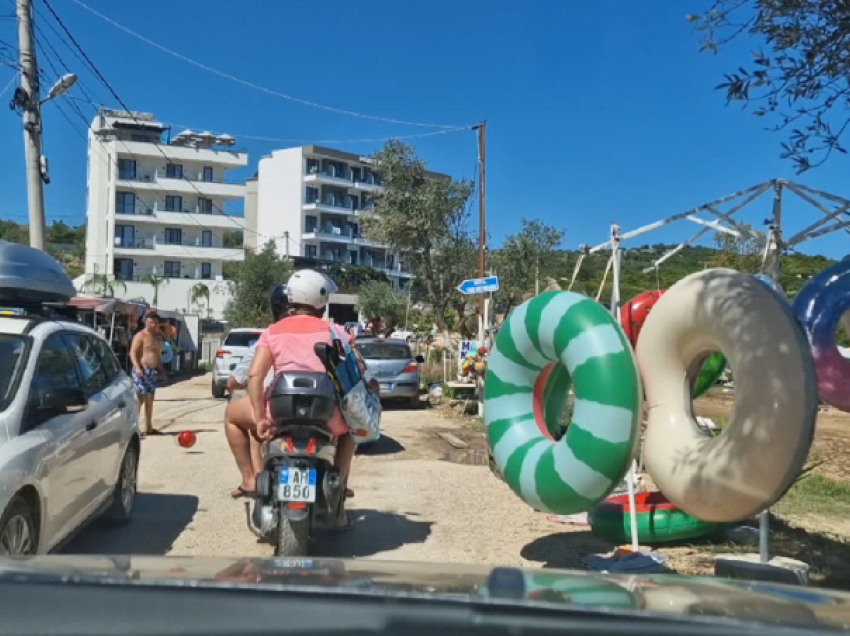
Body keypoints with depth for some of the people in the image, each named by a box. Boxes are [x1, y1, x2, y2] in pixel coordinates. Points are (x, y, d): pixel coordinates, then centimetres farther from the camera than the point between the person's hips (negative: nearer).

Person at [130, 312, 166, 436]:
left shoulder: (158, 337, 18)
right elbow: (133, 353, -14)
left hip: (154, 371, 7)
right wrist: (137, 367, -26)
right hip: (142, 370, -7)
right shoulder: (140, 336, -6)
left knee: (150, 400, 10)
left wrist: (161, 370, 19)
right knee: (140, 398, -12)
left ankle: (149, 428, 15)